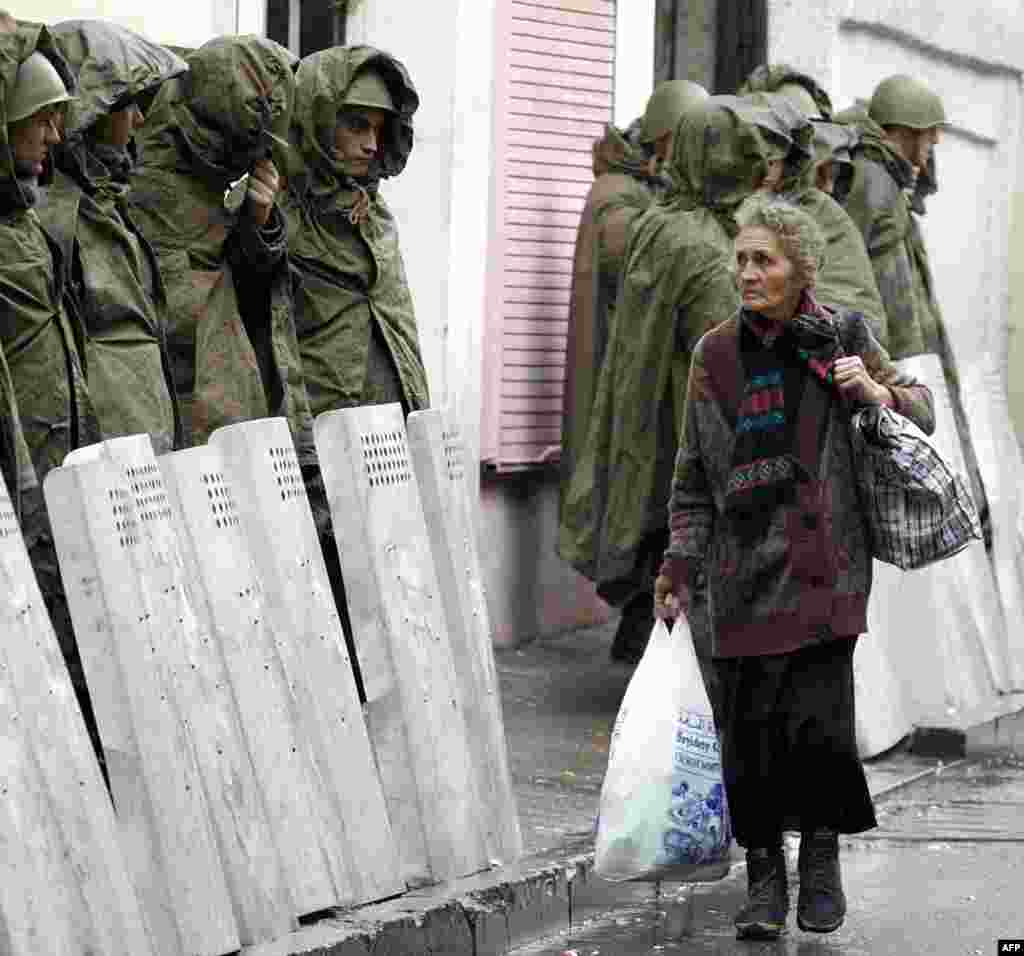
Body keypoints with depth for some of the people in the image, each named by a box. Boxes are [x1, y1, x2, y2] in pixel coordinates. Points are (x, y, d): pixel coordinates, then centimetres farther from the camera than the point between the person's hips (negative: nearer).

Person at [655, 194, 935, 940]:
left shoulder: (841, 339, 4)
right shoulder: (716, 356, 9)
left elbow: (924, 414, 14)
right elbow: (695, 476, 14)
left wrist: (880, 394, -7)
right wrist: (681, 565, 8)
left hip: (821, 564, -2)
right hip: (744, 570, 2)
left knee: (819, 716, -9)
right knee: (750, 727, 0)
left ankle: (822, 860, 12)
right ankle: (764, 876, 14)